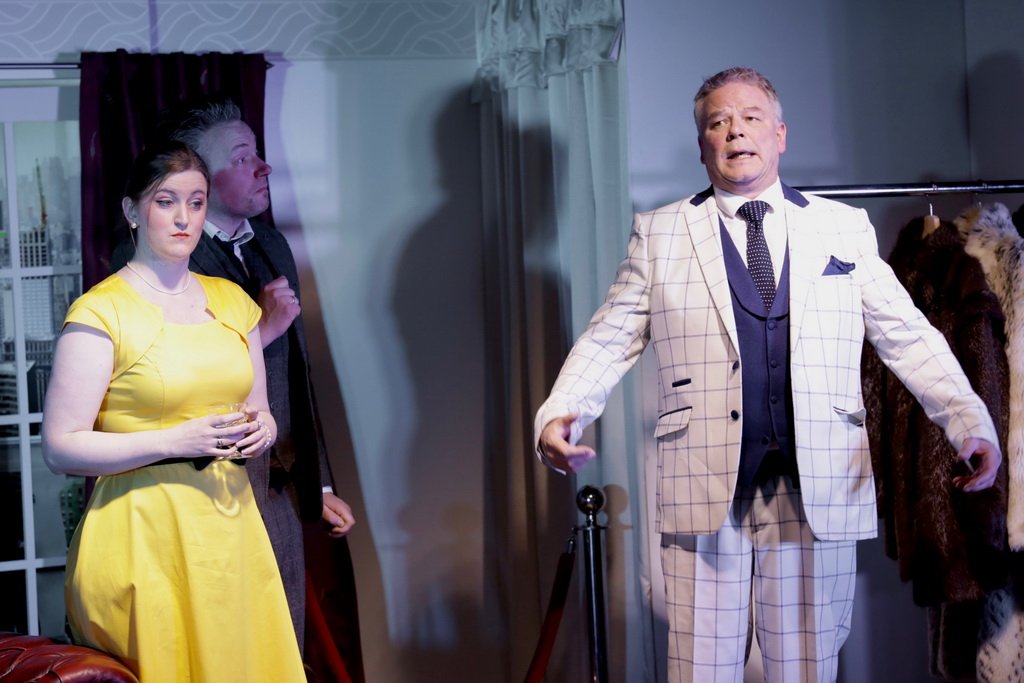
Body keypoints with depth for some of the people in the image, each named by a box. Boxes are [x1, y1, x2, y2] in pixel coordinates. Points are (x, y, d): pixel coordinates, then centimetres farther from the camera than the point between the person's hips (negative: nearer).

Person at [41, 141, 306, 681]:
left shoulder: (231, 301, 13)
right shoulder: (100, 312, -6)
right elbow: (60, 447, -11)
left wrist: (261, 429, -1)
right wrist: (175, 441, -18)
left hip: (231, 526, 5)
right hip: (142, 536, -5)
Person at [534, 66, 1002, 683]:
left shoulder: (846, 228, 12)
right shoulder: (658, 233, 12)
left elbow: (909, 338, 9)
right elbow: (609, 341, 8)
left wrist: (971, 424, -6)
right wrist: (559, 415, -10)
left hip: (820, 489, 1)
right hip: (705, 487, 0)